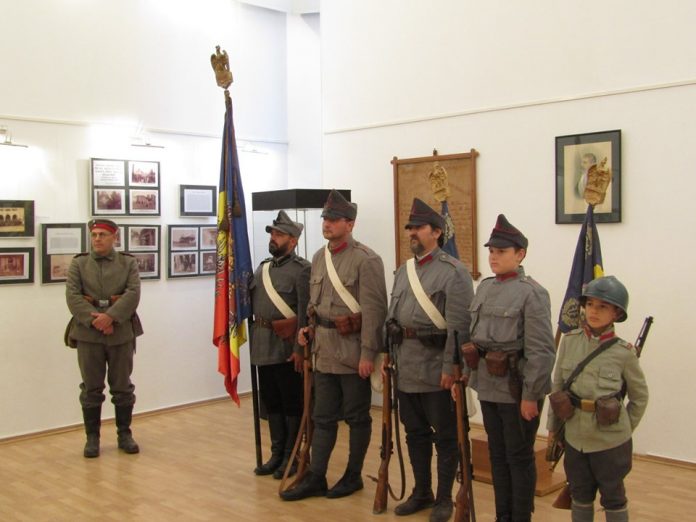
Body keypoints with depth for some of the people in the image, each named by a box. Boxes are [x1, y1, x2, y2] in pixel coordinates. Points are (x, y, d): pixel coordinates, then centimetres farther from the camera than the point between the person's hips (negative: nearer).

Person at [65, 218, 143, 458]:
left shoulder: (128, 262, 5)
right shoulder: (78, 263, 6)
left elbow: (133, 293, -8)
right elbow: (72, 296, -5)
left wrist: (110, 316, -20)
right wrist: (95, 320, -17)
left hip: (121, 332, 0)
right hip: (88, 333, 0)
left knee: (122, 387, 9)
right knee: (91, 389, 6)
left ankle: (124, 434, 21)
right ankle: (92, 438, 17)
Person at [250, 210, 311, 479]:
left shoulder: (302, 269, -9)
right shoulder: (262, 267, 13)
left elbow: (305, 312, -14)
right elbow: (250, 302, 17)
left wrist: (300, 349, -18)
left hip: (287, 347, -7)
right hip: (264, 345, 7)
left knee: (292, 404, 4)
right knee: (271, 402, 14)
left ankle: (292, 457, 15)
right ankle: (277, 454, 25)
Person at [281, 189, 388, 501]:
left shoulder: (366, 260, -13)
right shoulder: (318, 258, 10)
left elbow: (374, 310, -17)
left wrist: (368, 353, -19)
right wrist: (309, 327, 7)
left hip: (353, 352, -7)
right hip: (324, 350, 7)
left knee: (356, 417, 8)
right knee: (323, 417, 12)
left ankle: (353, 476, 22)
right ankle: (315, 478, 19)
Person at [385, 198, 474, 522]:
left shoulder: (454, 272, -10)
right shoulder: (403, 271, 13)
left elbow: (459, 325, -16)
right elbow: (392, 316, 17)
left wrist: (450, 367, -18)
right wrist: (389, 354, 12)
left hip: (436, 369, -7)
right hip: (406, 367, 7)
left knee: (445, 435, 5)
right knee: (415, 432, 15)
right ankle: (421, 492, 29)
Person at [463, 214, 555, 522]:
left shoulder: (532, 293, -13)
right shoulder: (484, 288, 8)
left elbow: (541, 351, -16)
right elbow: (473, 336, 15)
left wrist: (531, 395, -17)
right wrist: (465, 374, 13)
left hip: (516, 390, -7)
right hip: (488, 387, 7)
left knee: (519, 458, 6)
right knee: (497, 455, 16)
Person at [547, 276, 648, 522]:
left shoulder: (624, 353, -11)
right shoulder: (569, 341, -5)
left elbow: (640, 396, 2)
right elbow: (557, 386, 4)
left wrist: (623, 430, -1)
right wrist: (553, 427, 7)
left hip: (611, 442, -3)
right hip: (575, 437, 3)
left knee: (613, 497, 13)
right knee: (580, 495, 17)